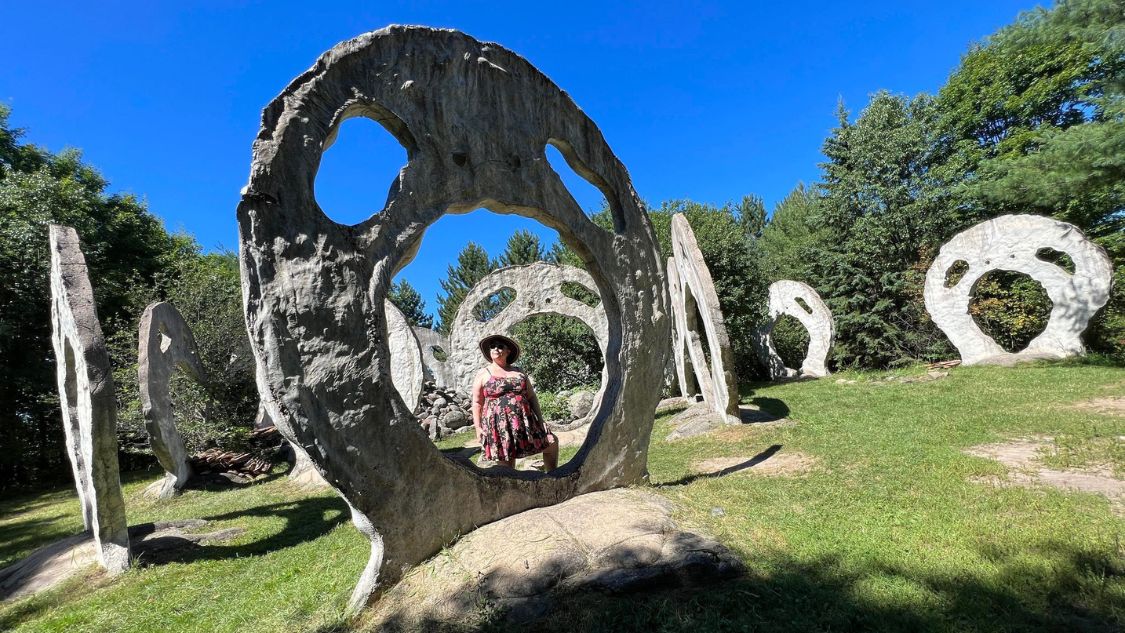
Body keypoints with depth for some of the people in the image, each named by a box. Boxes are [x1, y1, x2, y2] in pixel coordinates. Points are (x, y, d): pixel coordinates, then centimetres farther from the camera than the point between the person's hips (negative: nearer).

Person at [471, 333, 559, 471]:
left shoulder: (519, 371, 14)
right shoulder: (483, 374, 5)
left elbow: (532, 397, 14)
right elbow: (477, 403, 3)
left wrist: (540, 420, 7)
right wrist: (478, 427, -7)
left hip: (524, 422, 4)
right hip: (499, 427, -4)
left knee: (551, 443, 5)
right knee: (506, 463, 0)